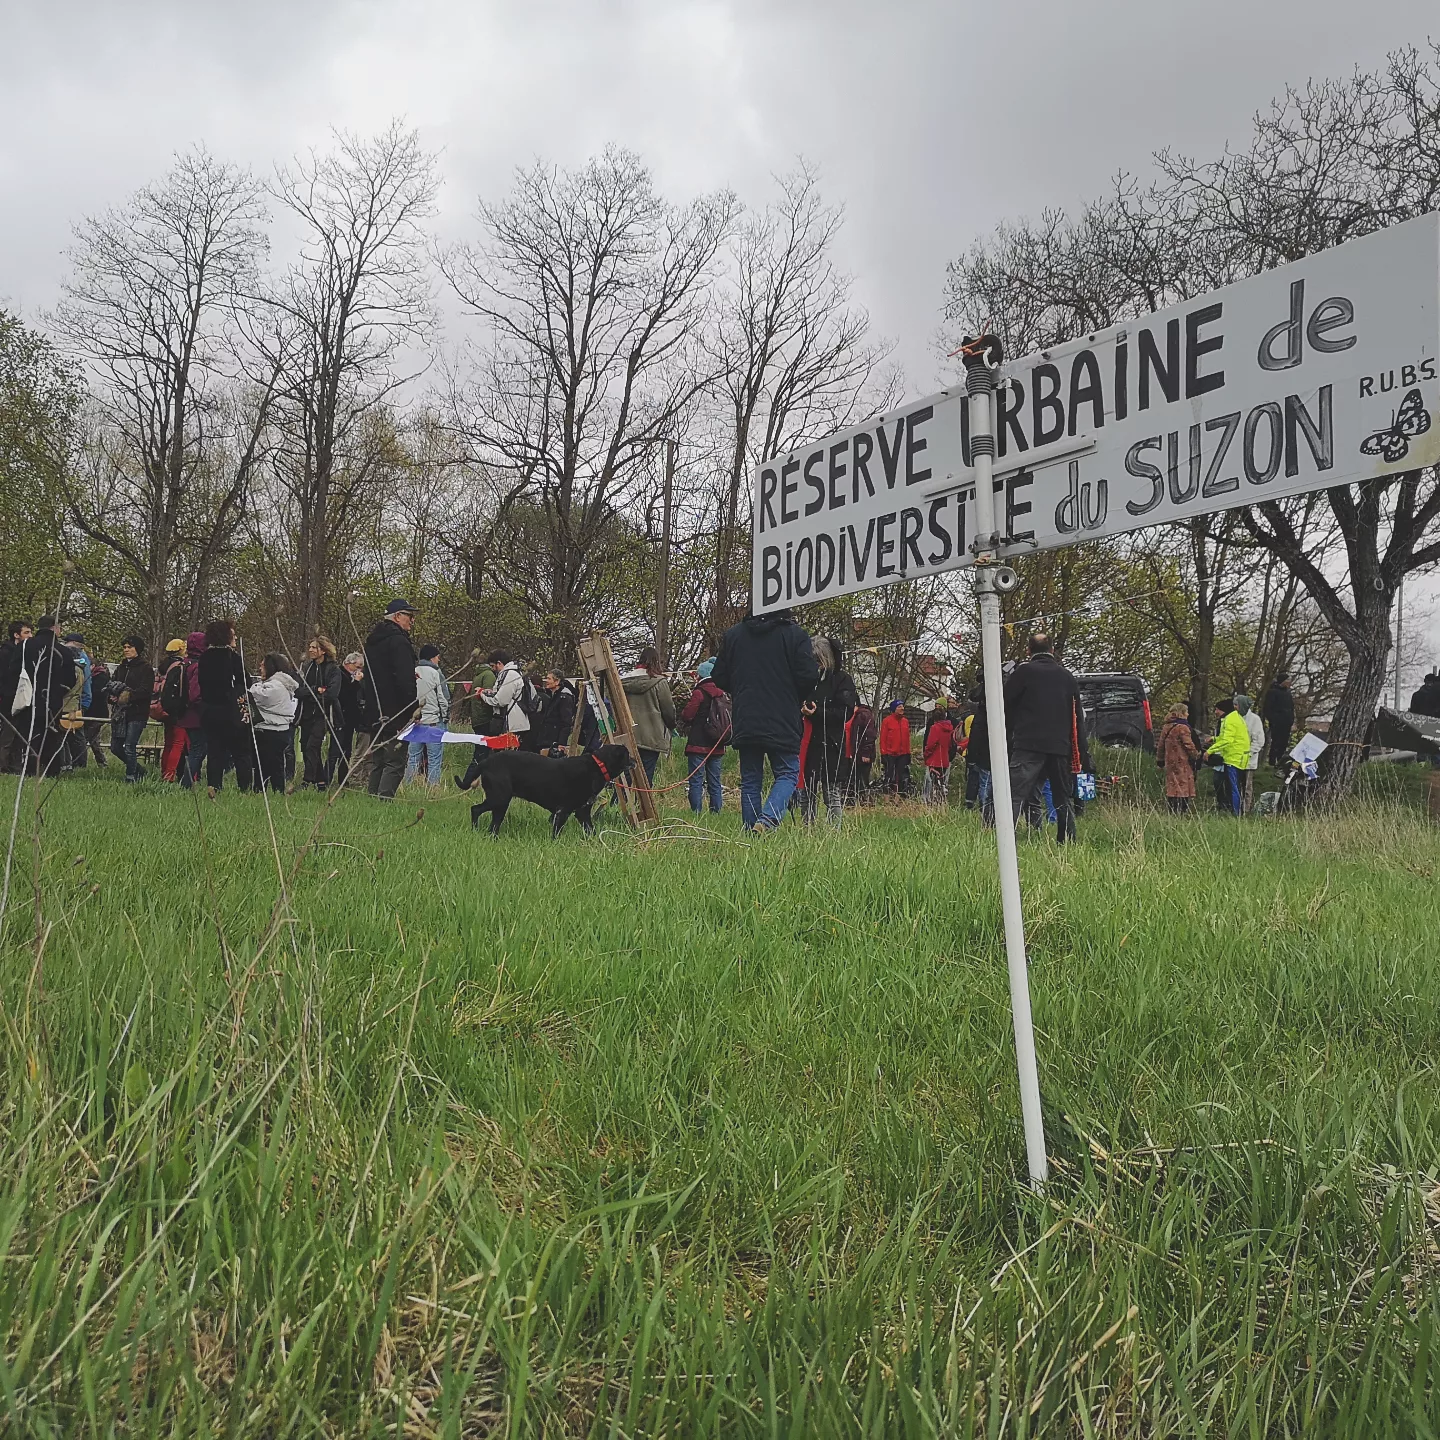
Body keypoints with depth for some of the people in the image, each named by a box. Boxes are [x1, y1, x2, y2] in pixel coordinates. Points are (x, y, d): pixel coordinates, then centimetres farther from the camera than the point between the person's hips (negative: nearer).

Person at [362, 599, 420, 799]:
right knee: (395, 762, -8)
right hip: (396, 714, -9)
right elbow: (406, 681, -19)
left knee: (378, 762, 15)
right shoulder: (398, 641, -12)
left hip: (375, 713, 9)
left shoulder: (372, 641, 18)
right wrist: (415, 709, -15)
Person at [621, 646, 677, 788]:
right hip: (651, 738, -4)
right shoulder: (659, 682, -8)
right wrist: (671, 726, 17)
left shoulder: (624, 681, 5)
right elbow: (669, 711, -2)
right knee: (646, 778, -2)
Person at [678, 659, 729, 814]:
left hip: (698, 745, -6)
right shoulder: (722, 695, 9)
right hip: (717, 747, 6)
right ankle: (716, 812, 9)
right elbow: (727, 719, 15)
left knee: (696, 781, -5)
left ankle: (696, 813, -10)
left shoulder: (699, 693, -10)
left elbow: (686, 716, -13)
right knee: (715, 782, 10)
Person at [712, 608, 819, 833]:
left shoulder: (732, 634, 6)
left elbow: (719, 678, 9)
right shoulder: (795, 633, -4)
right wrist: (797, 701, 11)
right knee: (787, 773, 5)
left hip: (745, 723, 3)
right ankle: (766, 821, -17)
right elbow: (808, 676, -9)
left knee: (750, 780, 11)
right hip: (783, 724, -3)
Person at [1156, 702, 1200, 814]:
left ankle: (1171, 811, 10)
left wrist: (1160, 760, 24)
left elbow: (1160, 745, 16)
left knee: (1171, 787, 10)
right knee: (1183, 787, -7)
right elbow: (1189, 745, -10)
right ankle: (1182, 811, -11)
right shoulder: (1182, 727, -13)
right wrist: (1196, 755, 6)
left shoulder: (1166, 727, 11)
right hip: (1182, 763, -7)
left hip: (1170, 763, 7)